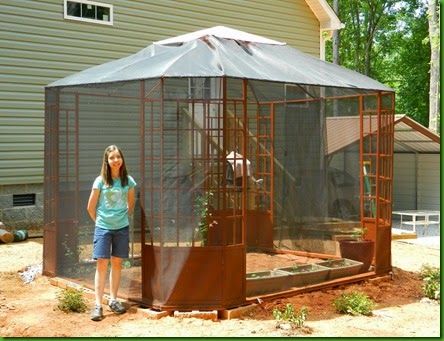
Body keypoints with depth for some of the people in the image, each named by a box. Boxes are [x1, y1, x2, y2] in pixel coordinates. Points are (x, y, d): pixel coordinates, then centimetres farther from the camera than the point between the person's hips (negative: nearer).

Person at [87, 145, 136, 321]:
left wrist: (123, 217, 13)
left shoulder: (128, 180, 0)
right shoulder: (100, 181, -7)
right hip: (103, 228, -2)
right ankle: (98, 305, -3)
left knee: (117, 263, 9)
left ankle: (113, 299, 21)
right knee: (102, 264, -6)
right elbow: (91, 207, 0)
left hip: (122, 227, 3)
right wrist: (99, 221, 6)